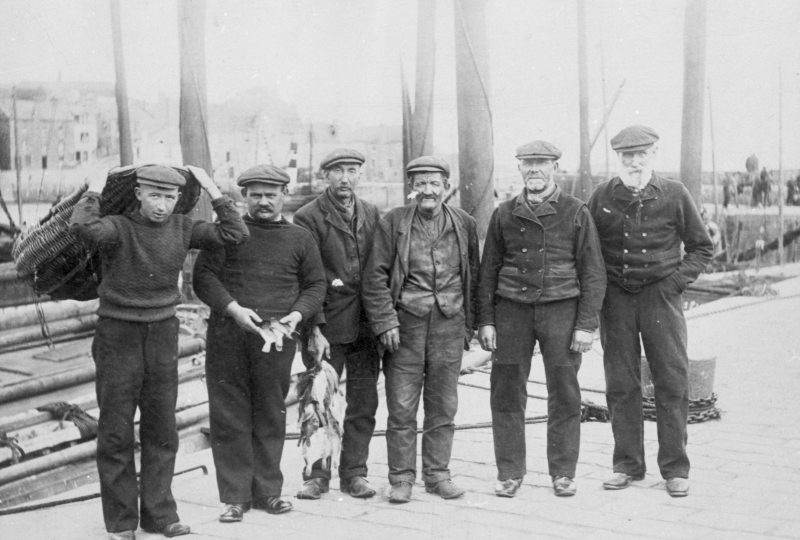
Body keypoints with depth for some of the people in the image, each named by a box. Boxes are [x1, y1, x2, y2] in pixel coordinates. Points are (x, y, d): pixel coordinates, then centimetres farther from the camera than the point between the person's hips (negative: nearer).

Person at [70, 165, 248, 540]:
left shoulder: (182, 228, 2)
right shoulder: (119, 228, -12)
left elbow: (235, 234, -2)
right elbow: (83, 226, -33)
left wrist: (212, 190, -3)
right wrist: (94, 193, -16)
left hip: (162, 334, 4)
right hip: (118, 336, -4)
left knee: (162, 429, 7)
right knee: (116, 431, 1)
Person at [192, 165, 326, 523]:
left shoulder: (300, 239, 12)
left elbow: (316, 284, 15)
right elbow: (203, 276, 0)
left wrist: (298, 313, -4)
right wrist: (233, 308, -14)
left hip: (277, 340, 2)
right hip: (227, 336, -1)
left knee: (271, 417, 7)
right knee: (230, 417, 1)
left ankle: (267, 491, 18)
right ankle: (235, 496, 8)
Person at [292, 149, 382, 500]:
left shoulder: (373, 215, 10)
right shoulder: (309, 217, -3)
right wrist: (315, 328, -13)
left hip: (366, 325, 4)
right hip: (327, 325, -4)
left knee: (364, 404, 7)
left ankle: (354, 473, 18)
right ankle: (317, 475, 13)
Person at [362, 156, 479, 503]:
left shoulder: (464, 224, 9)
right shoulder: (393, 223, 1)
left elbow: (473, 277, 15)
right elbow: (375, 276, -1)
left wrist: (469, 324, 10)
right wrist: (386, 322, -9)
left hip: (449, 325, 2)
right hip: (405, 323, -2)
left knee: (443, 406, 7)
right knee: (402, 407, 0)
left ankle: (437, 473, 19)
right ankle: (401, 478, 10)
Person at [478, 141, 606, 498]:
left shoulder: (576, 213, 5)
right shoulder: (504, 214, 11)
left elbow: (593, 272, 3)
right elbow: (488, 271, 12)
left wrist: (587, 324, -5)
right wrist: (485, 320, 4)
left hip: (561, 309, -1)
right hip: (512, 311, 2)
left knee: (564, 395, 1)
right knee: (507, 394, 0)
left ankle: (563, 473, 14)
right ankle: (509, 473, 11)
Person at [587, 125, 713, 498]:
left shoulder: (674, 195, -1)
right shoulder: (602, 197, 2)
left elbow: (701, 247, 8)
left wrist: (679, 279, -4)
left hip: (661, 296, -1)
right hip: (615, 299, 1)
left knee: (673, 383, 1)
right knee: (620, 386, 5)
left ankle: (675, 468, 11)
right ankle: (627, 465, 16)